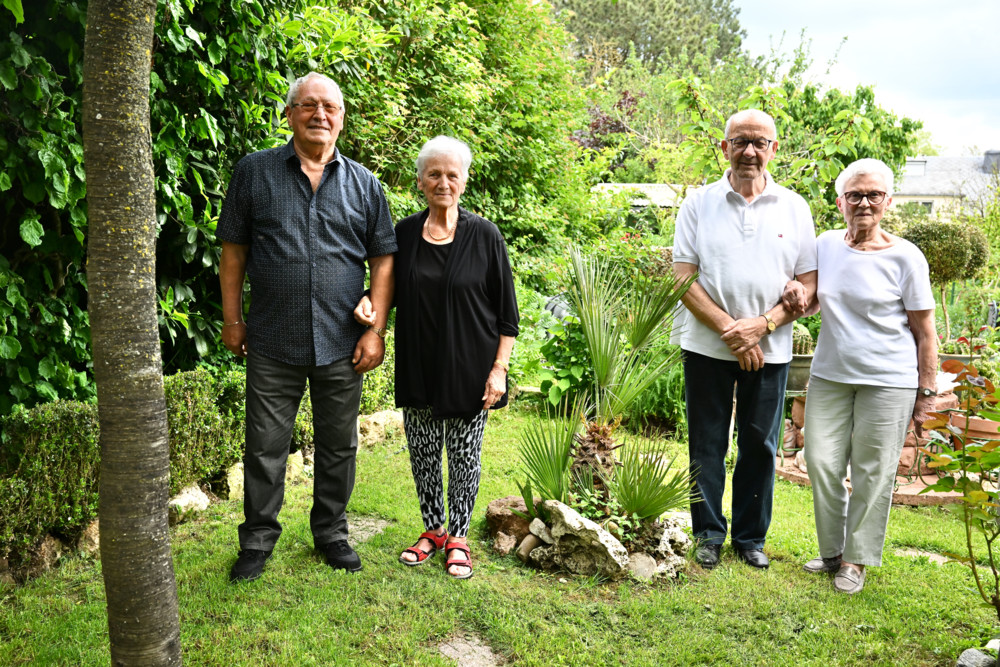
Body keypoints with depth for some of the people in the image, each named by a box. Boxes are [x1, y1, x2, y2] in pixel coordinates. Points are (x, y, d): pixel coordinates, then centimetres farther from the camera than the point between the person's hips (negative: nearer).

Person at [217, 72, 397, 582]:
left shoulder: (364, 184, 6)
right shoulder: (254, 172, 3)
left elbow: (383, 258, 5)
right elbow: (233, 251, 5)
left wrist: (376, 330, -2)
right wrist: (232, 320, 2)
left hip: (342, 346, 2)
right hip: (272, 344, -1)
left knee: (339, 445, 12)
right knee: (265, 446, 7)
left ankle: (331, 532, 31)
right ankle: (258, 540, 25)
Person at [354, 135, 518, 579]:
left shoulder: (484, 236, -5)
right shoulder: (404, 233, 3)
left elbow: (507, 312, -3)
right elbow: (388, 288, 14)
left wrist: (499, 368, -9)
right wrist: (369, 302, -9)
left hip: (468, 368, -3)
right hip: (418, 369, 3)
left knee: (464, 454, 7)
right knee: (422, 451, 12)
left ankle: (458, 537, 24)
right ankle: (433, 530, 31)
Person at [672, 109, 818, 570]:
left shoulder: (794, 208, 4)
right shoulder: (699, 203, 1)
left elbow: (809, 285, 2)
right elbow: (683, 278, -5)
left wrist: (763, 325, -13)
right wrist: (729, 328, -14)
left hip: (770, 350, 1)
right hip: (707, 347, -1)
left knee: (760, 445, 9)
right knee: (707, 445, 6)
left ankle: (751, 537, 25)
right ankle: (709, 534, 22)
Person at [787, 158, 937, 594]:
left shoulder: (905, 256, -8)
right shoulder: (826, 245, 4)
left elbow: (925, 334, -4)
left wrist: (926, 393, -5)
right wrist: (798, 300, -4)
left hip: (888, 382, -4)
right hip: (830, 375, 4)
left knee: (872, 472, 3)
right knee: (822, 462, 3)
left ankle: (856, 559, 19)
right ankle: (833, 551, 22)